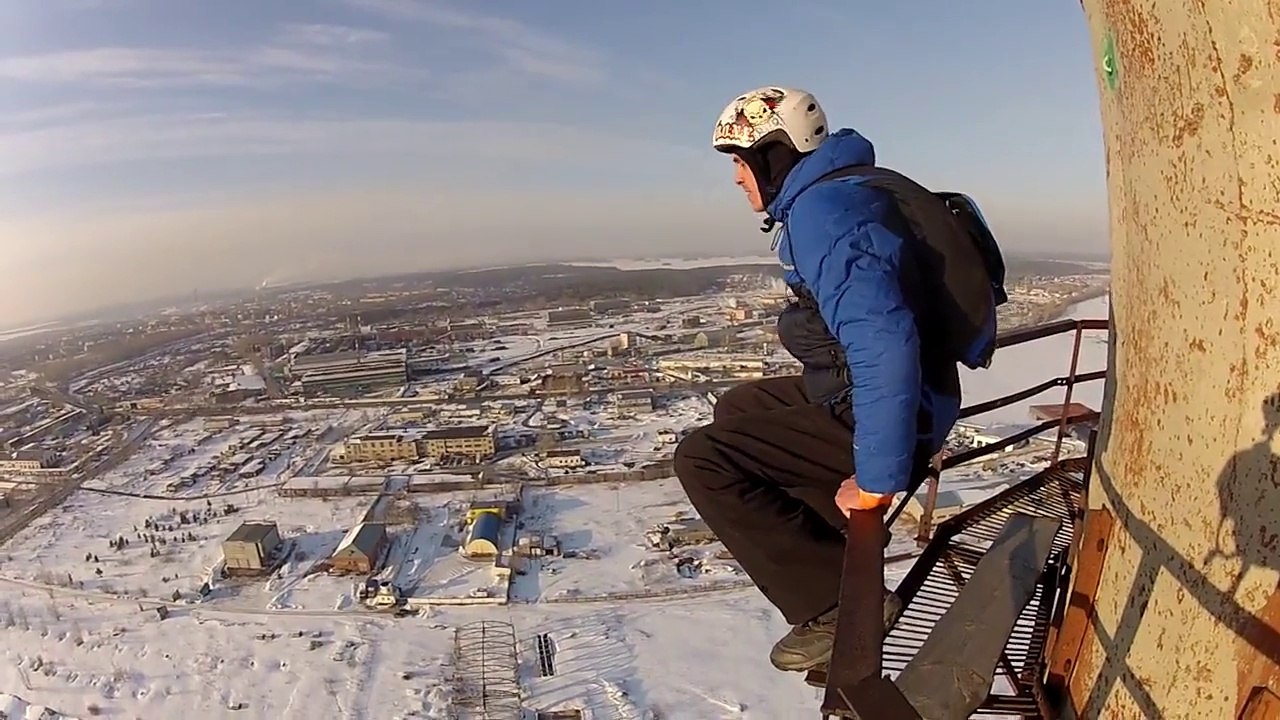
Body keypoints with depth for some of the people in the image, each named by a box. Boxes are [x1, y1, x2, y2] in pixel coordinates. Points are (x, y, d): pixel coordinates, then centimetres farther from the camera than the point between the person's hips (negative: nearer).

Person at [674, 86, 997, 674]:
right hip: (857, 392, 10)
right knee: (738, 408, 25)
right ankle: (838, 550, 24)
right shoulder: (835, 192, 11)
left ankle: (839, 605, -5)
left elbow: (884, 342, -35)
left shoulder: (822, 211, -23)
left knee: (703, 460, -12)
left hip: (878, 416, -10)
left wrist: (877, 479, -29)